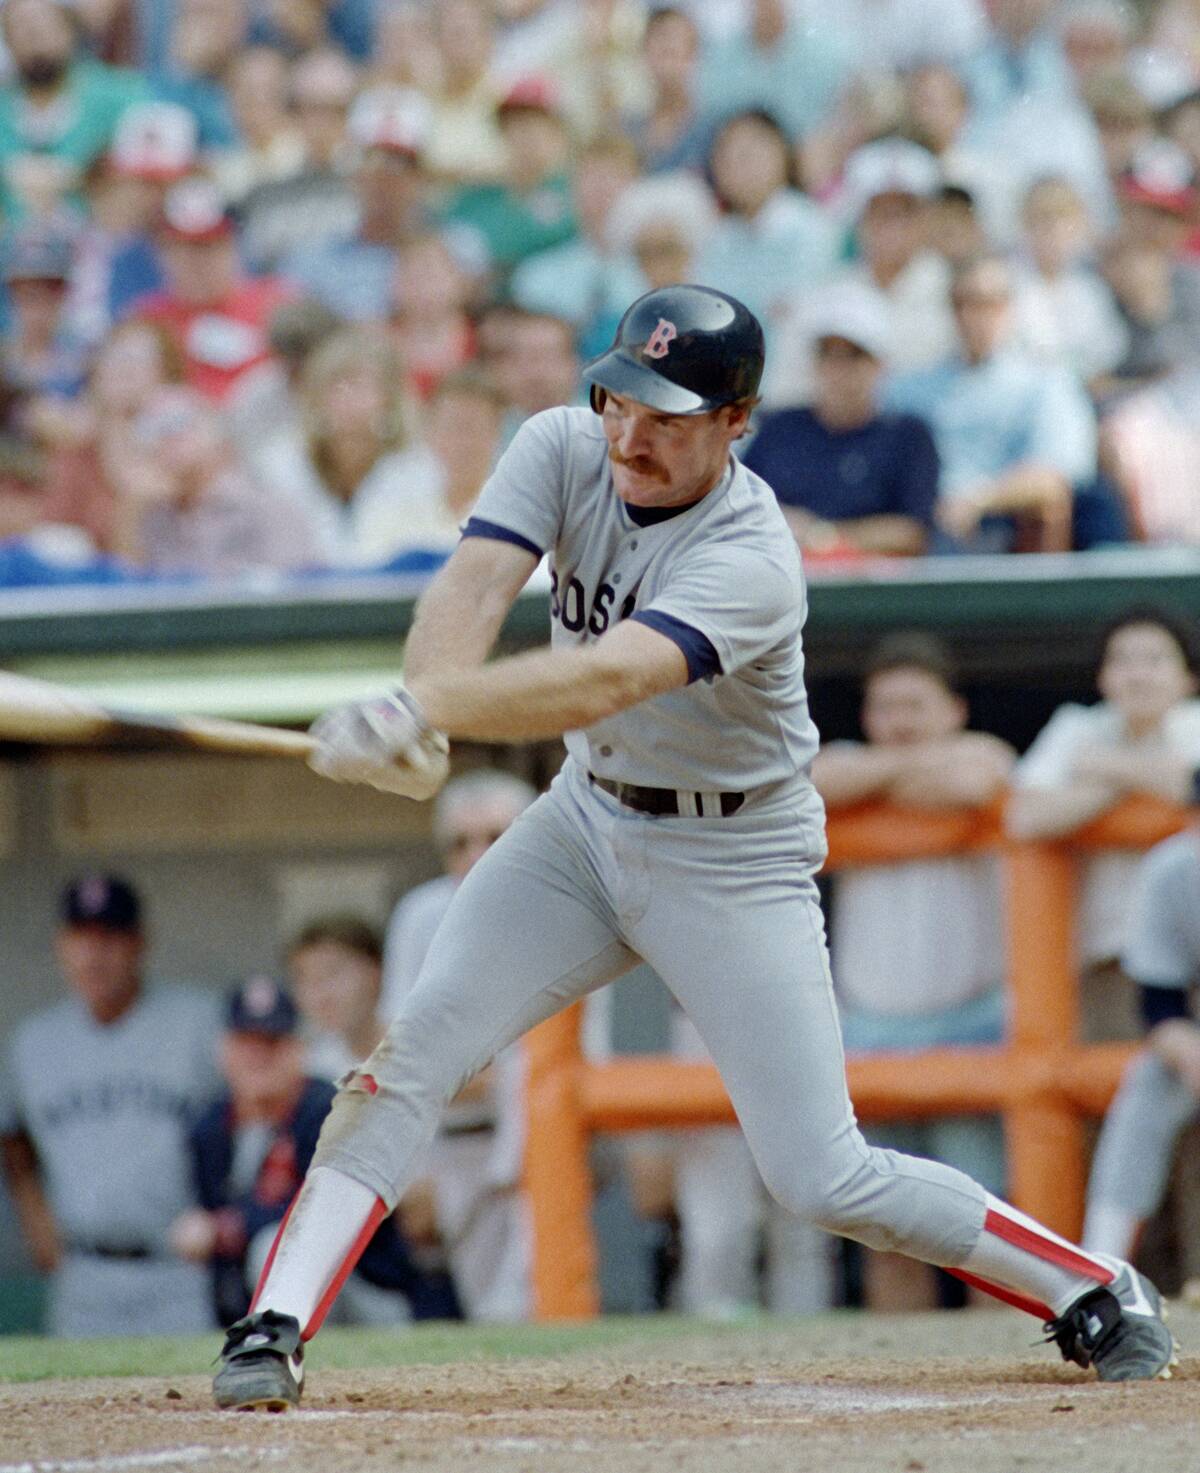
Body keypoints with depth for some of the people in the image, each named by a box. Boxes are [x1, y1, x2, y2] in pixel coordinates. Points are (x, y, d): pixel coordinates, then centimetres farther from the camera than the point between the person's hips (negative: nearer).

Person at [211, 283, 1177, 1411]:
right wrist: (424, 709, -48)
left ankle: (1094, 1295, 11)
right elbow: (473, 588, -26)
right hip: (586, 820, 5)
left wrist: (418, 713, -59)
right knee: (414, 1050, -13)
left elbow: (603, 680, -45)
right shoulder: (563, 451, -11)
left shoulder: (751, 560, -29)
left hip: (735, 862, -5)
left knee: (824, 1180, -7)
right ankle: (273, 1331, -12)